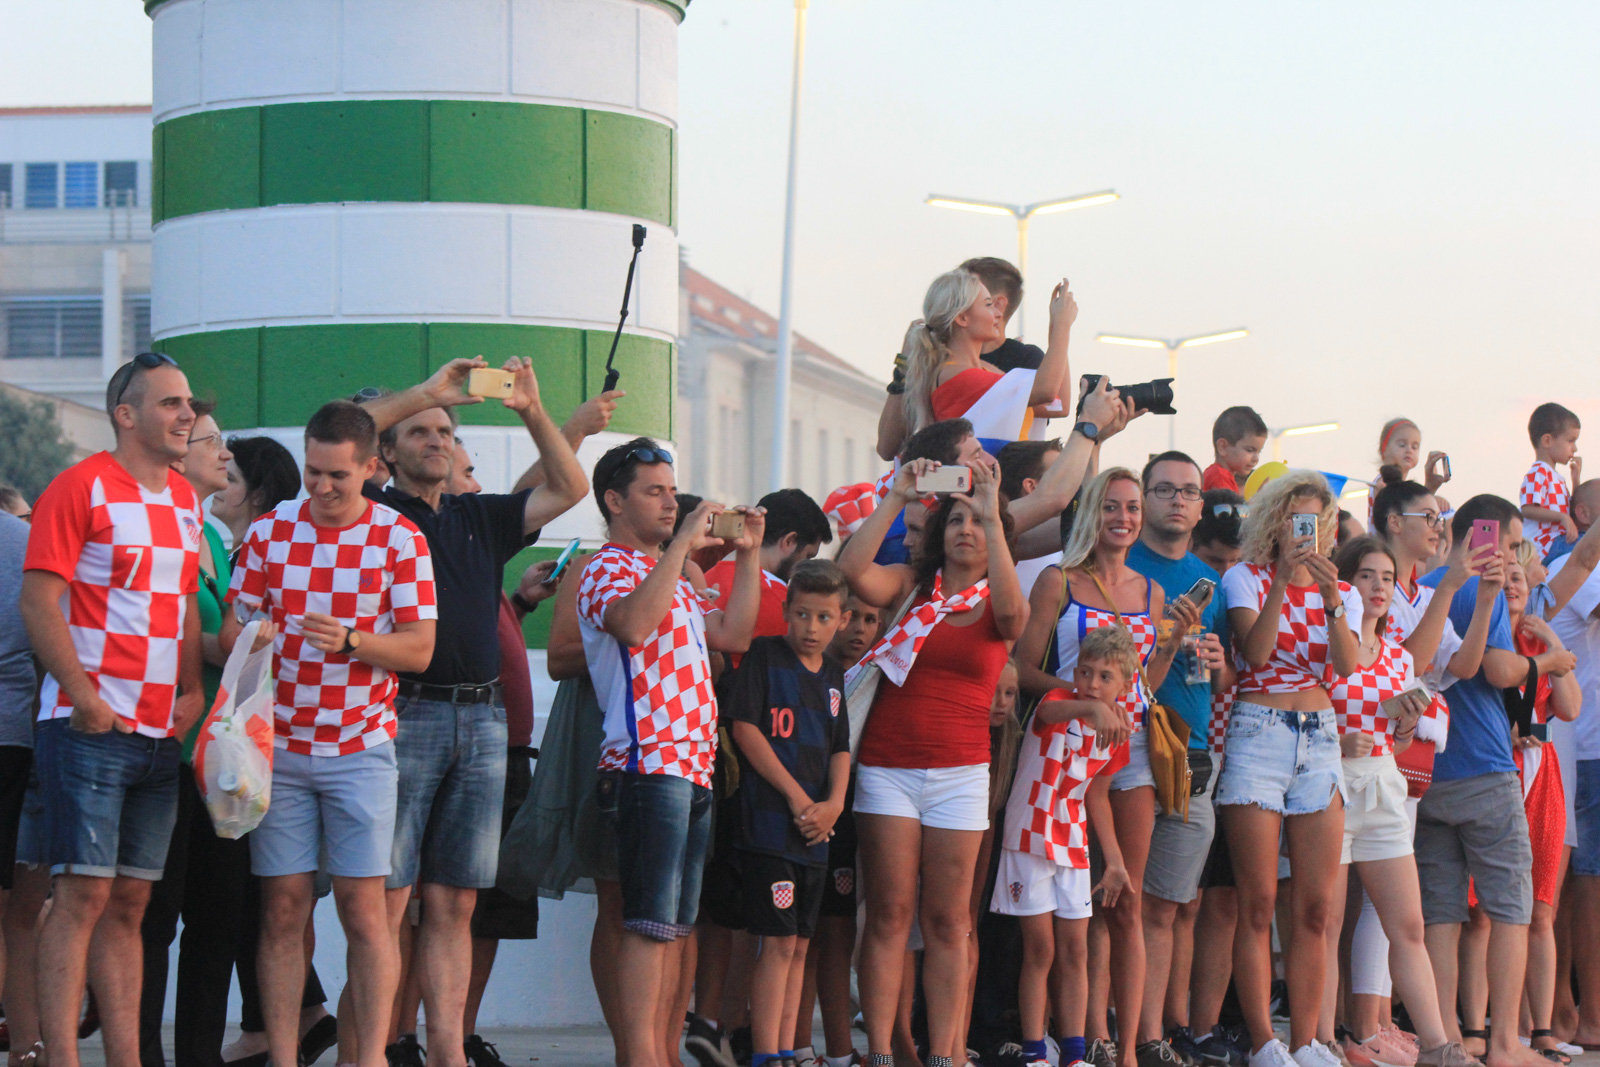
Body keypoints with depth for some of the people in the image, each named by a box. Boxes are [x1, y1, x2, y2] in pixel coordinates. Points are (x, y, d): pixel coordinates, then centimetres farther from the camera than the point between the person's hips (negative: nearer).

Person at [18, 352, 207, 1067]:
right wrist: (85, 699, -17)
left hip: (161, 733, 7)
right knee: (83, 894, -10)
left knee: (129, 902, 8)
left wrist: (193, 690, 8)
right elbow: (39, 604, -11)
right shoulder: (81, 487, -7)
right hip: (90, 730, -7)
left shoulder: (185, 501, 15)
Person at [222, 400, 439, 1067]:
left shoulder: (400, 538, -1)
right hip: (278, 747, 2)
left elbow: (420, 649, -4)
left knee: (364, 911, -6)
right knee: (282, 910, 0)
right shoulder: (270, 531, 6)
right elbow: (231, 628, 7)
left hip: (360, 748, -2)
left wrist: (351, 641, -21)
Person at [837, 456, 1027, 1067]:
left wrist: (993, 517, -19)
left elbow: (1012, 614, -18)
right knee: (889, 915, -3)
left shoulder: (998, 604, 7)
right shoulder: (911, 585, 7)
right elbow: (853, 569, -11)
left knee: (948, 923, 1)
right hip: (887, 765, 0)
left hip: (959, 773, 0)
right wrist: (897, 497, -10)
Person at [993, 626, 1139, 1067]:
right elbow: (1051, 711, -41)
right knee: (1040, 948, -5)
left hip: (1072, 845, 5)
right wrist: (1092, 708, -63)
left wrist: (1115, 861, 17)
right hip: (1030, 838, -5)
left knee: (1075, 950, 5)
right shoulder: (1059, 703, -13)